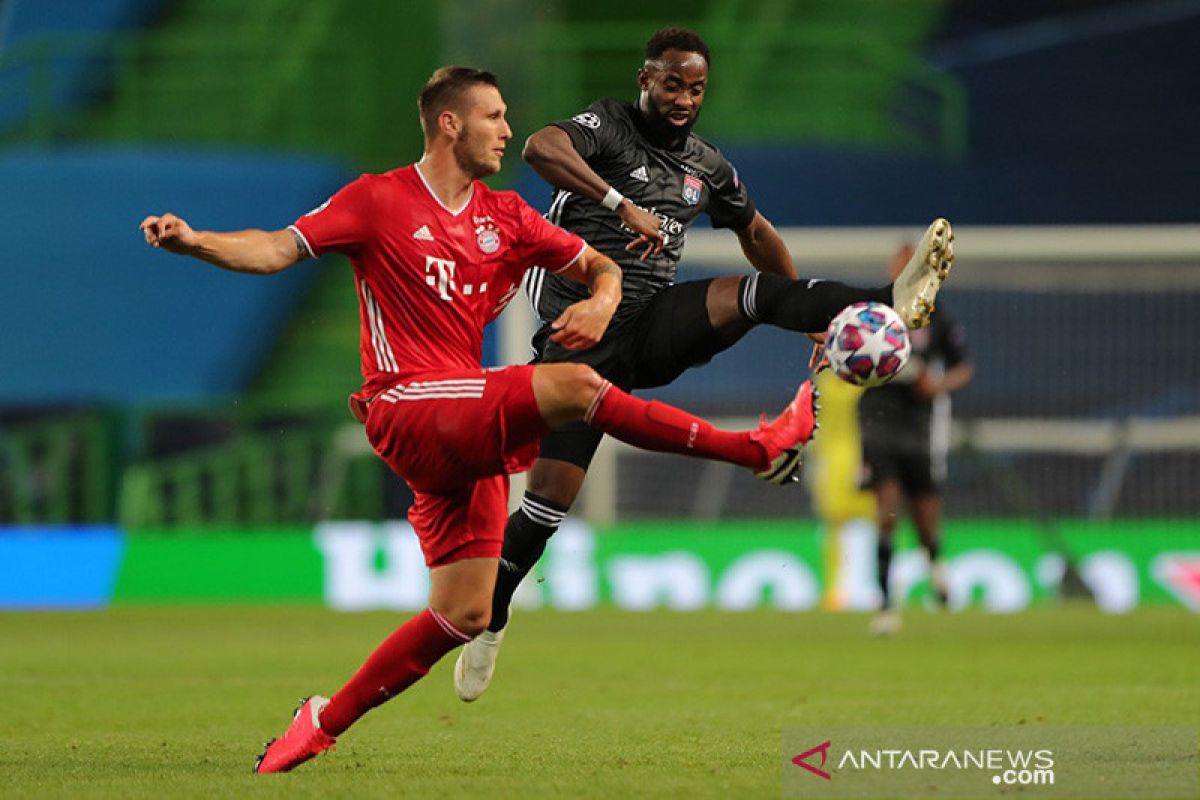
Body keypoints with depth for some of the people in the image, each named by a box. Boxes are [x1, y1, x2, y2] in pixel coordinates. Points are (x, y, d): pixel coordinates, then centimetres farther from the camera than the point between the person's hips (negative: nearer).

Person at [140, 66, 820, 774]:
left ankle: (325, 722, 13)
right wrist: (194, 242, -21)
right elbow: (278, 250, -4)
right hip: (408, 409, -7)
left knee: (465, 616, 2)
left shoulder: (506, 217, 15)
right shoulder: (379, 200, 0)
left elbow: (601, 266, 22)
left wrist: (600, 302, -2)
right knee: (575, 386, -25)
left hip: (470, 434, 7)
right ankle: (757, 448, -17)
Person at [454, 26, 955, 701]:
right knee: (552, 493, -10)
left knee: (759, 291, -23)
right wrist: (625, 206, -35)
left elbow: (757, 233, 30)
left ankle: (893, 304, -45)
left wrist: (814, 313, 32)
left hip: (656, 328, 4)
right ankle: (490, 621, 9)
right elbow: (542, 147, -27)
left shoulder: (706, 165, 14)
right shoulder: (609, 125, -4)